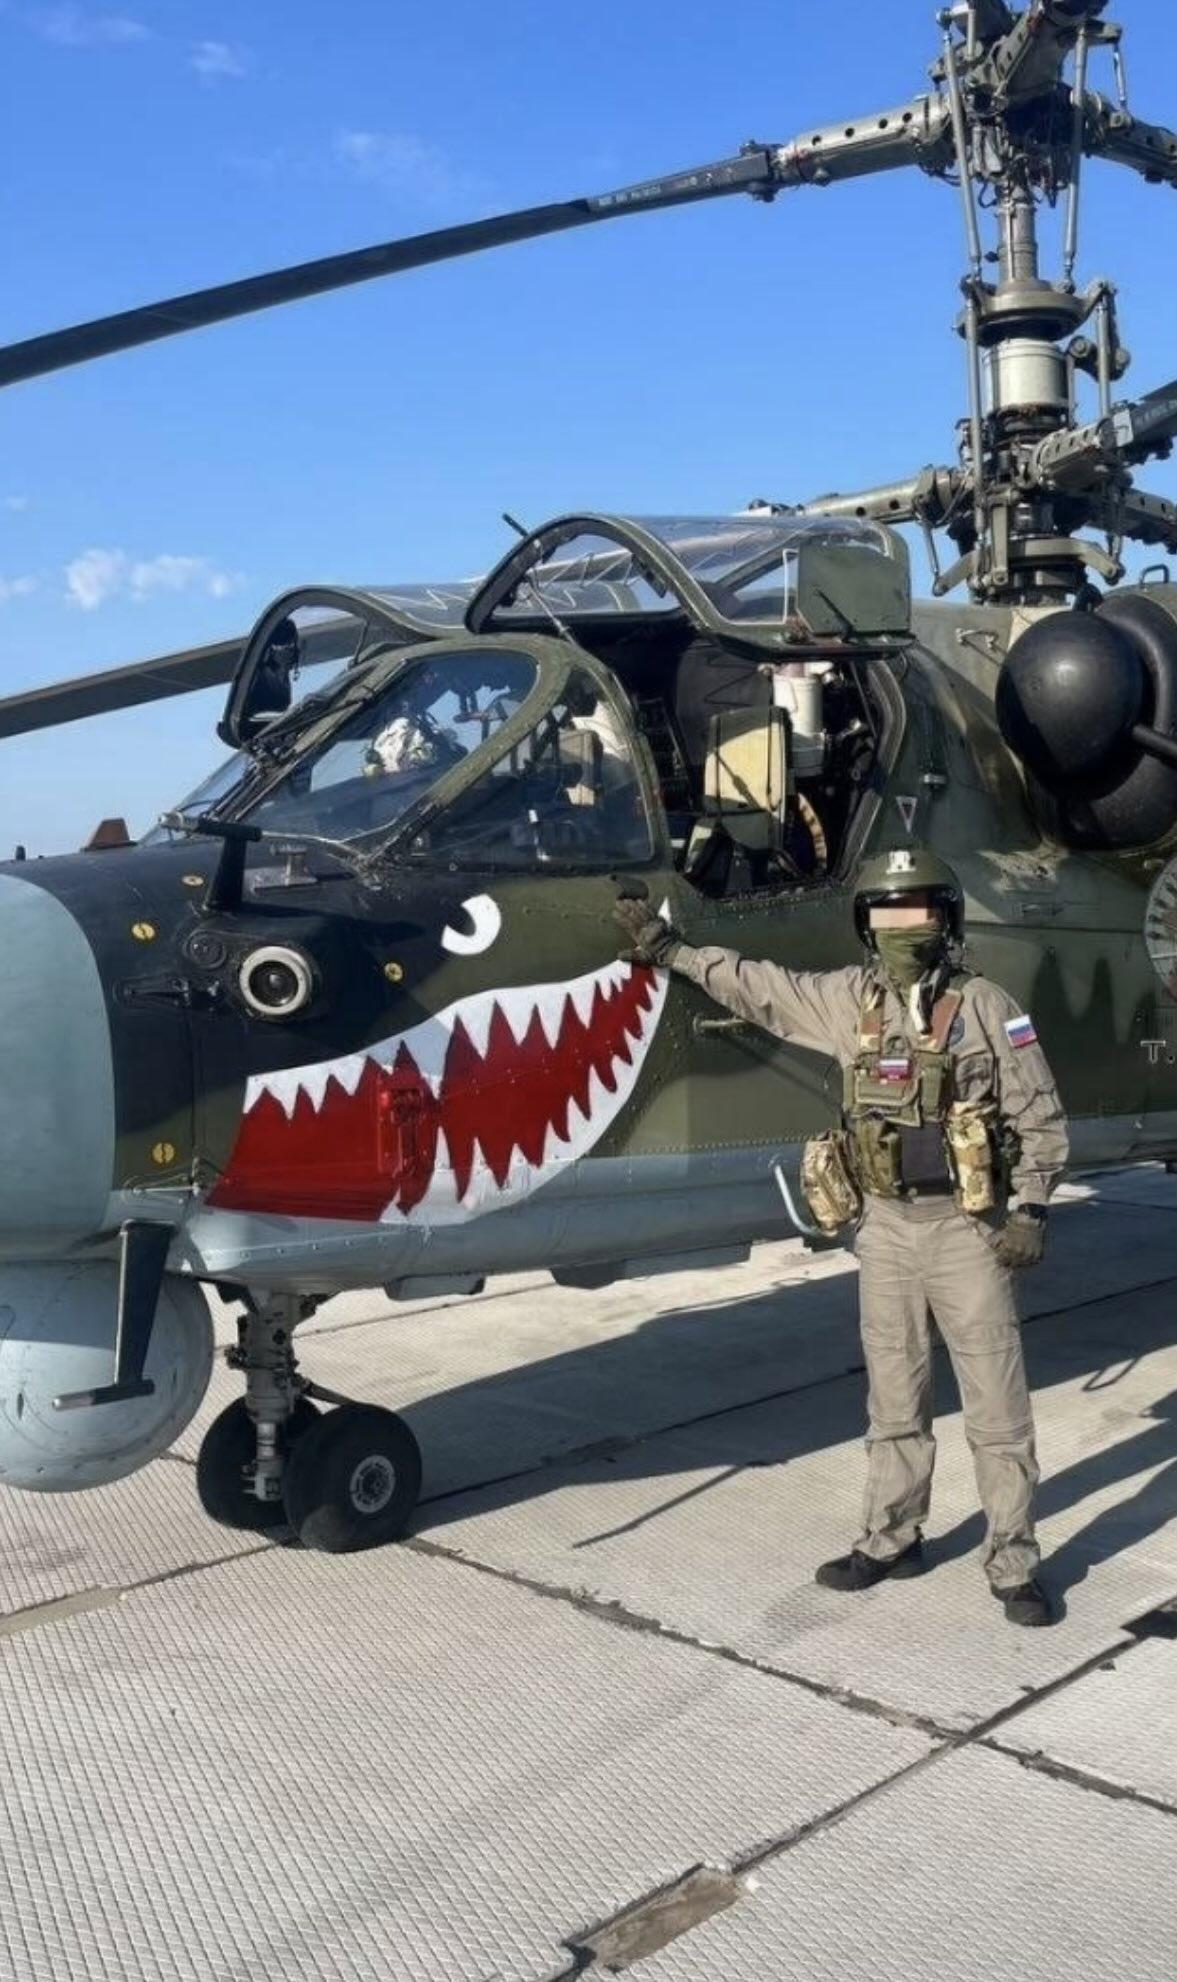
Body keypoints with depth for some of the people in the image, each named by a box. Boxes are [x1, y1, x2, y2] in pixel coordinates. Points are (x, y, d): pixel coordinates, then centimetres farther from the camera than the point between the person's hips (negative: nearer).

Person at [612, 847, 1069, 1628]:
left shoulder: (987, 1006, -7)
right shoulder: (848, 998, 3)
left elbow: (1041, 1117, -4)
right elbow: (761, 987, 13)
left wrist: (1031, 1209, -12)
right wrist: (672, 949, 15)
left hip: (968, 1227, -4)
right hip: (884, 1225, 4)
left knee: (998, 1406, 2)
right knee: (894, 1397, 14)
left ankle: (1015, 1563, 11)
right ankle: (891, 1539, 26)